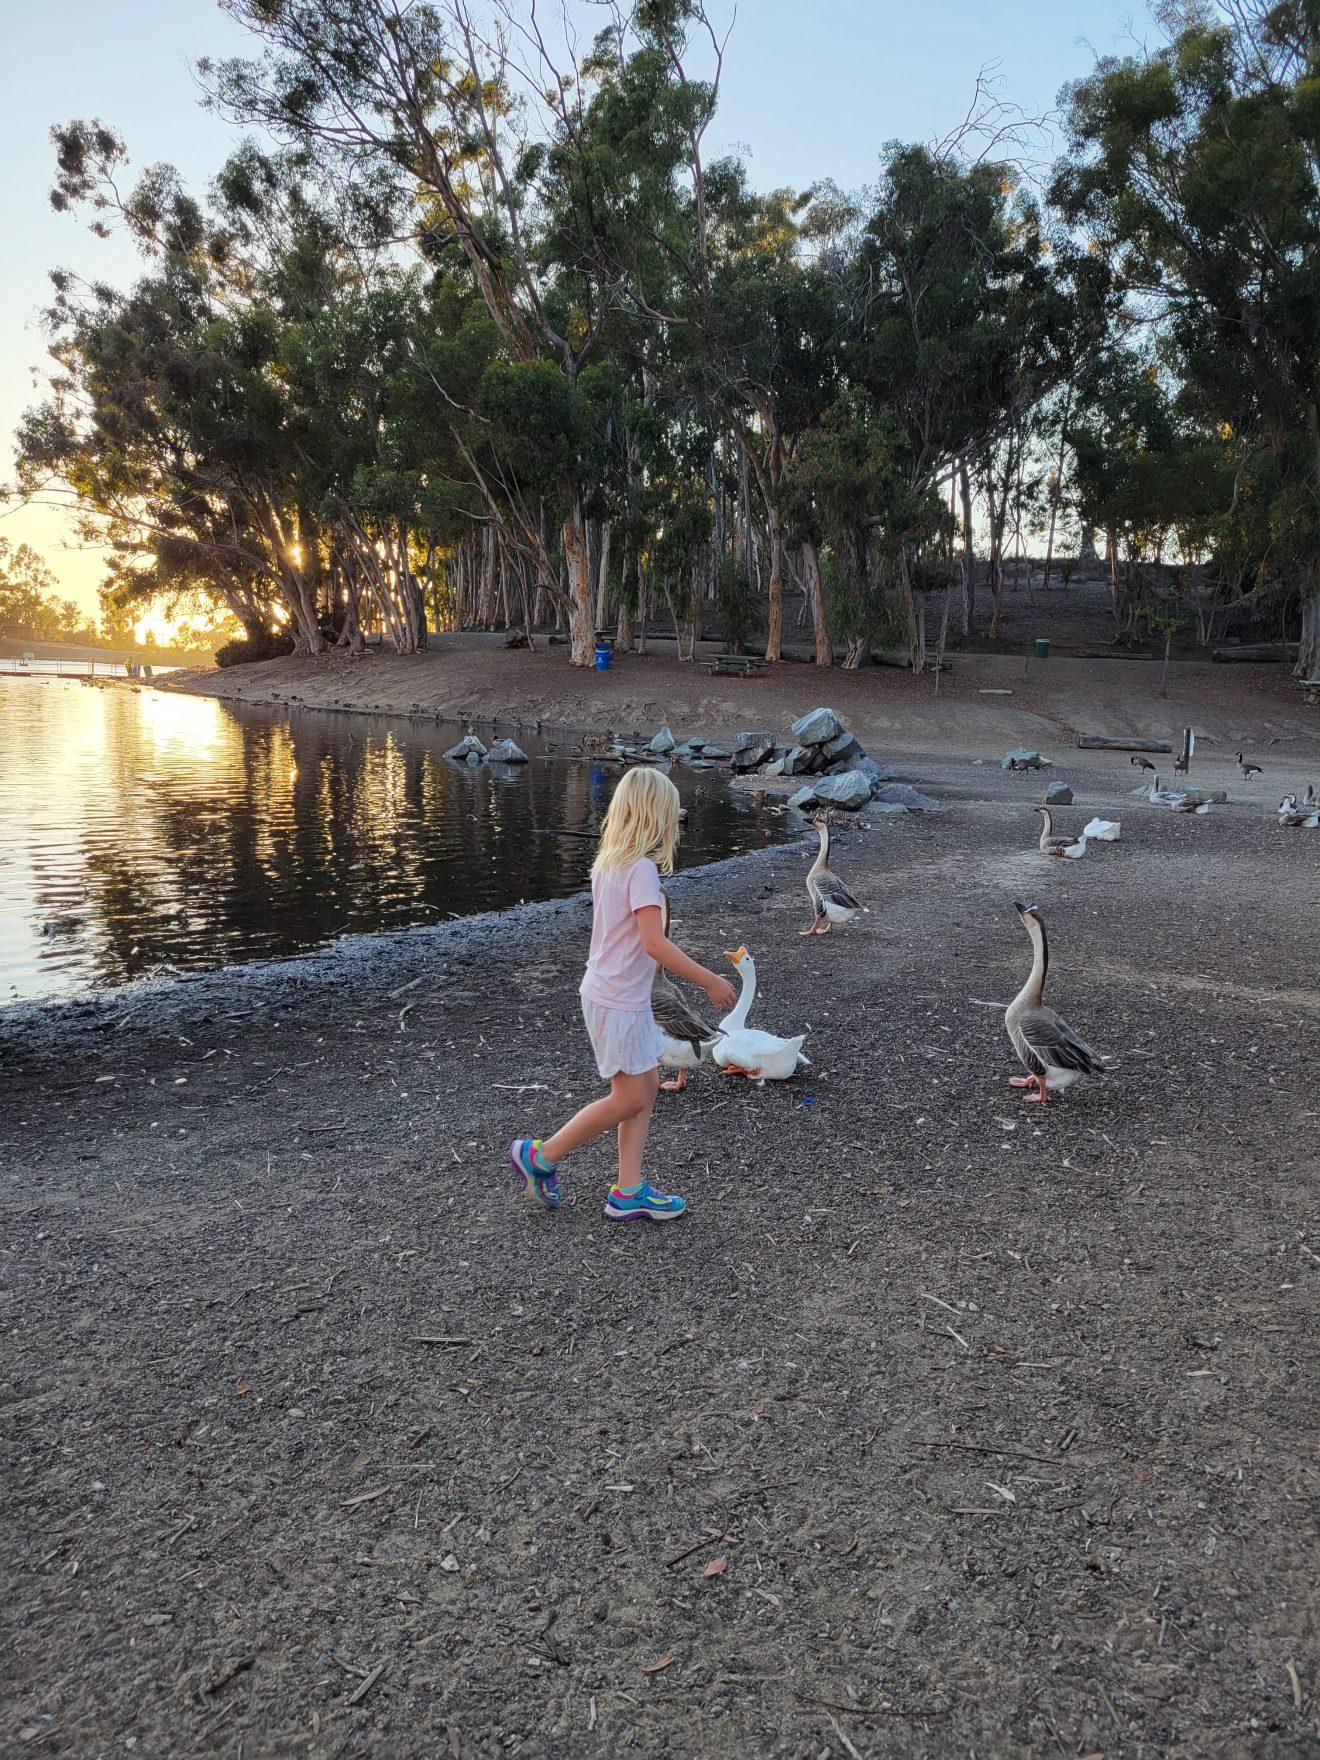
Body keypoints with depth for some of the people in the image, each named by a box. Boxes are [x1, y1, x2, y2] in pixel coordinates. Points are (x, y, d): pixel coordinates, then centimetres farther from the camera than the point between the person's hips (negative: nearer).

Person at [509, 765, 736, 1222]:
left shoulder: (607, 863, 6)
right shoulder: (642, 868, -21)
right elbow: (654, 943, -27)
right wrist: (710, 981, -21)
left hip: (608, 992, 9)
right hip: (619, 1001, -9)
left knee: (646, 1086, 13)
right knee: (629, 1099, 3)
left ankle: (628, 1191, 19)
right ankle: (540, 1156, 14)